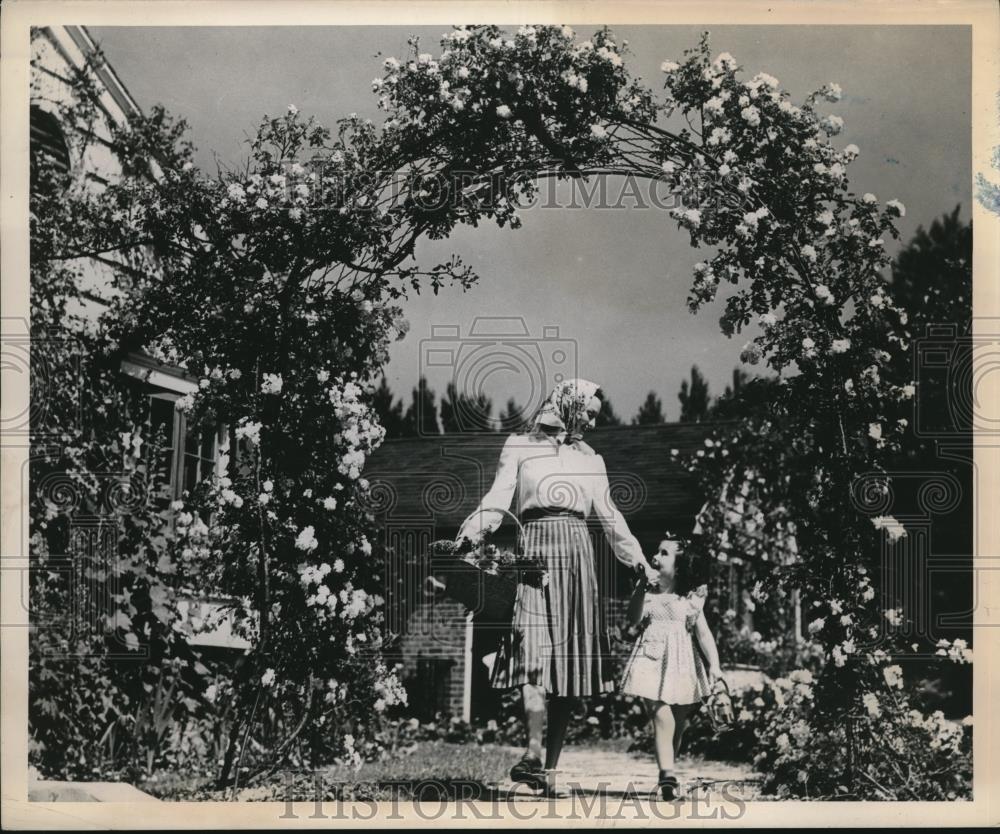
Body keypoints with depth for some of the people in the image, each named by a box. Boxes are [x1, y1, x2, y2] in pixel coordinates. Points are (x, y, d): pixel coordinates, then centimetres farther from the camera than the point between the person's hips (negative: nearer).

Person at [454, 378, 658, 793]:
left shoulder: (589, 458, 22)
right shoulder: (519, 447, 12)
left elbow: (609, 516, 27)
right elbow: (497, 501, 3)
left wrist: (640, 562, 25)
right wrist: (470, 534, -13)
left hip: (577, 551, 3)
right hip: (535, 546, -3)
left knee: (570, 660, -2)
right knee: (533, 648, -19)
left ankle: (550, 765, 1)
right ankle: (535, 751, -28)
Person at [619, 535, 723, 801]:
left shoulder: (691, 597, 4)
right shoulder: (648, 591, 6)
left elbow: (703, 632, 2)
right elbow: (634, 619, -6)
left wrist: (714, 663, -8)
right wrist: (641, 588, -13)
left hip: (682, 664, 1)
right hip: (652, 662, -1)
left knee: (678, 724, 8)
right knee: (662, 719, -17)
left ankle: (667, 774, 24)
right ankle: (667, 775, -23)